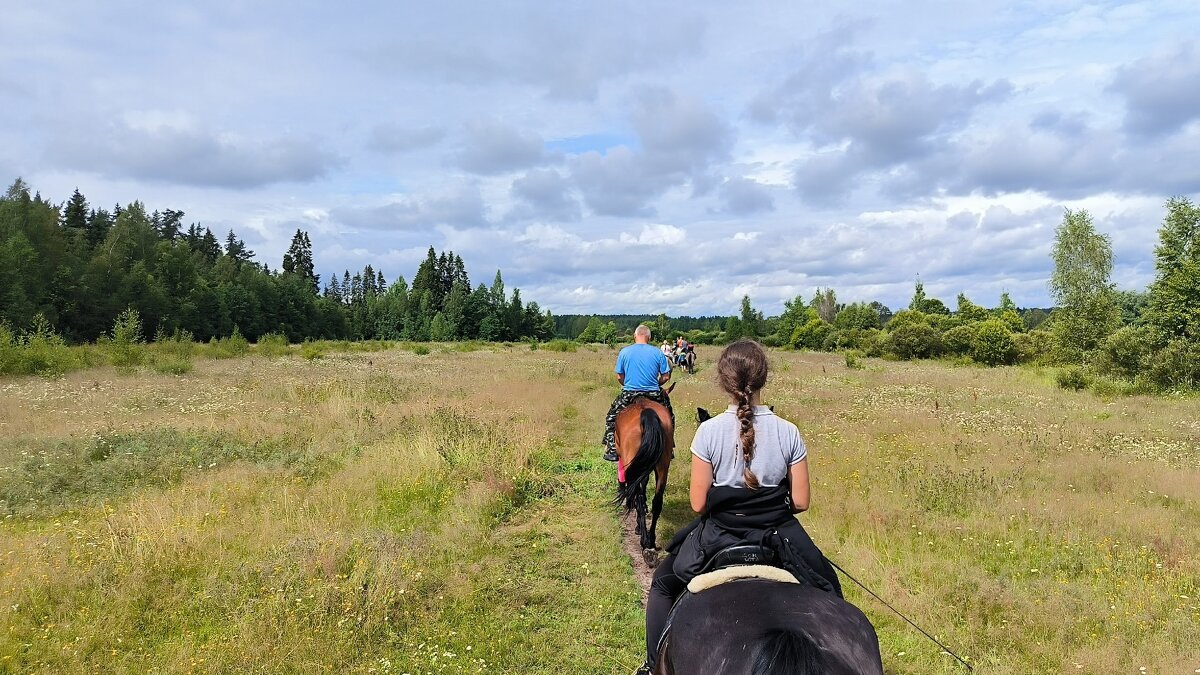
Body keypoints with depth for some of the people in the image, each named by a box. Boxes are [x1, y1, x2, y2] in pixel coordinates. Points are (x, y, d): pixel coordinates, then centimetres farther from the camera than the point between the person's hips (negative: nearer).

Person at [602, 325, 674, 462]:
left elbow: (619, 377, 0)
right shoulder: (657, 352, -2)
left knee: (612, 418, 19)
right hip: (654, 394, 1)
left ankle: (611, 450, 12)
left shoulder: (624, 352, -3)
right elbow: (666, 376, -1)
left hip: (629, 394, -1)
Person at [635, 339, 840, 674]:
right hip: (778, 538, 1)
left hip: (718, 535, -1)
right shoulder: (788, 432, -10)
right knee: (827, 587, 30)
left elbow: (698, 503, -12)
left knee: (664, 583, 25)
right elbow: (800, 502, -6)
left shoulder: (709, 430, -16)